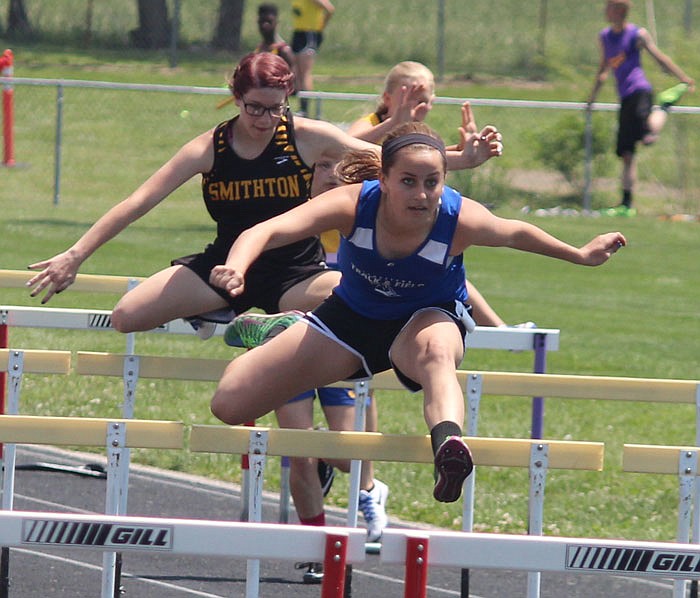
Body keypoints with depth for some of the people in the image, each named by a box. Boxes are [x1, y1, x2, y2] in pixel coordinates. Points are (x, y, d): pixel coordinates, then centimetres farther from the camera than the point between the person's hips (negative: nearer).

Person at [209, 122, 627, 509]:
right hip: (352, 317, 2)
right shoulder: (354, 204, -30)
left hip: (427, 320, -2)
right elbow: (269, 231, -41)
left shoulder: (460, 220, -28)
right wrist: (235, 268, -61)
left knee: (436, 352, -43)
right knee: (230, 404, -3)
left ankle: (449, 443, -70)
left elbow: (517, 234, -5)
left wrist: (580, 255, 7)